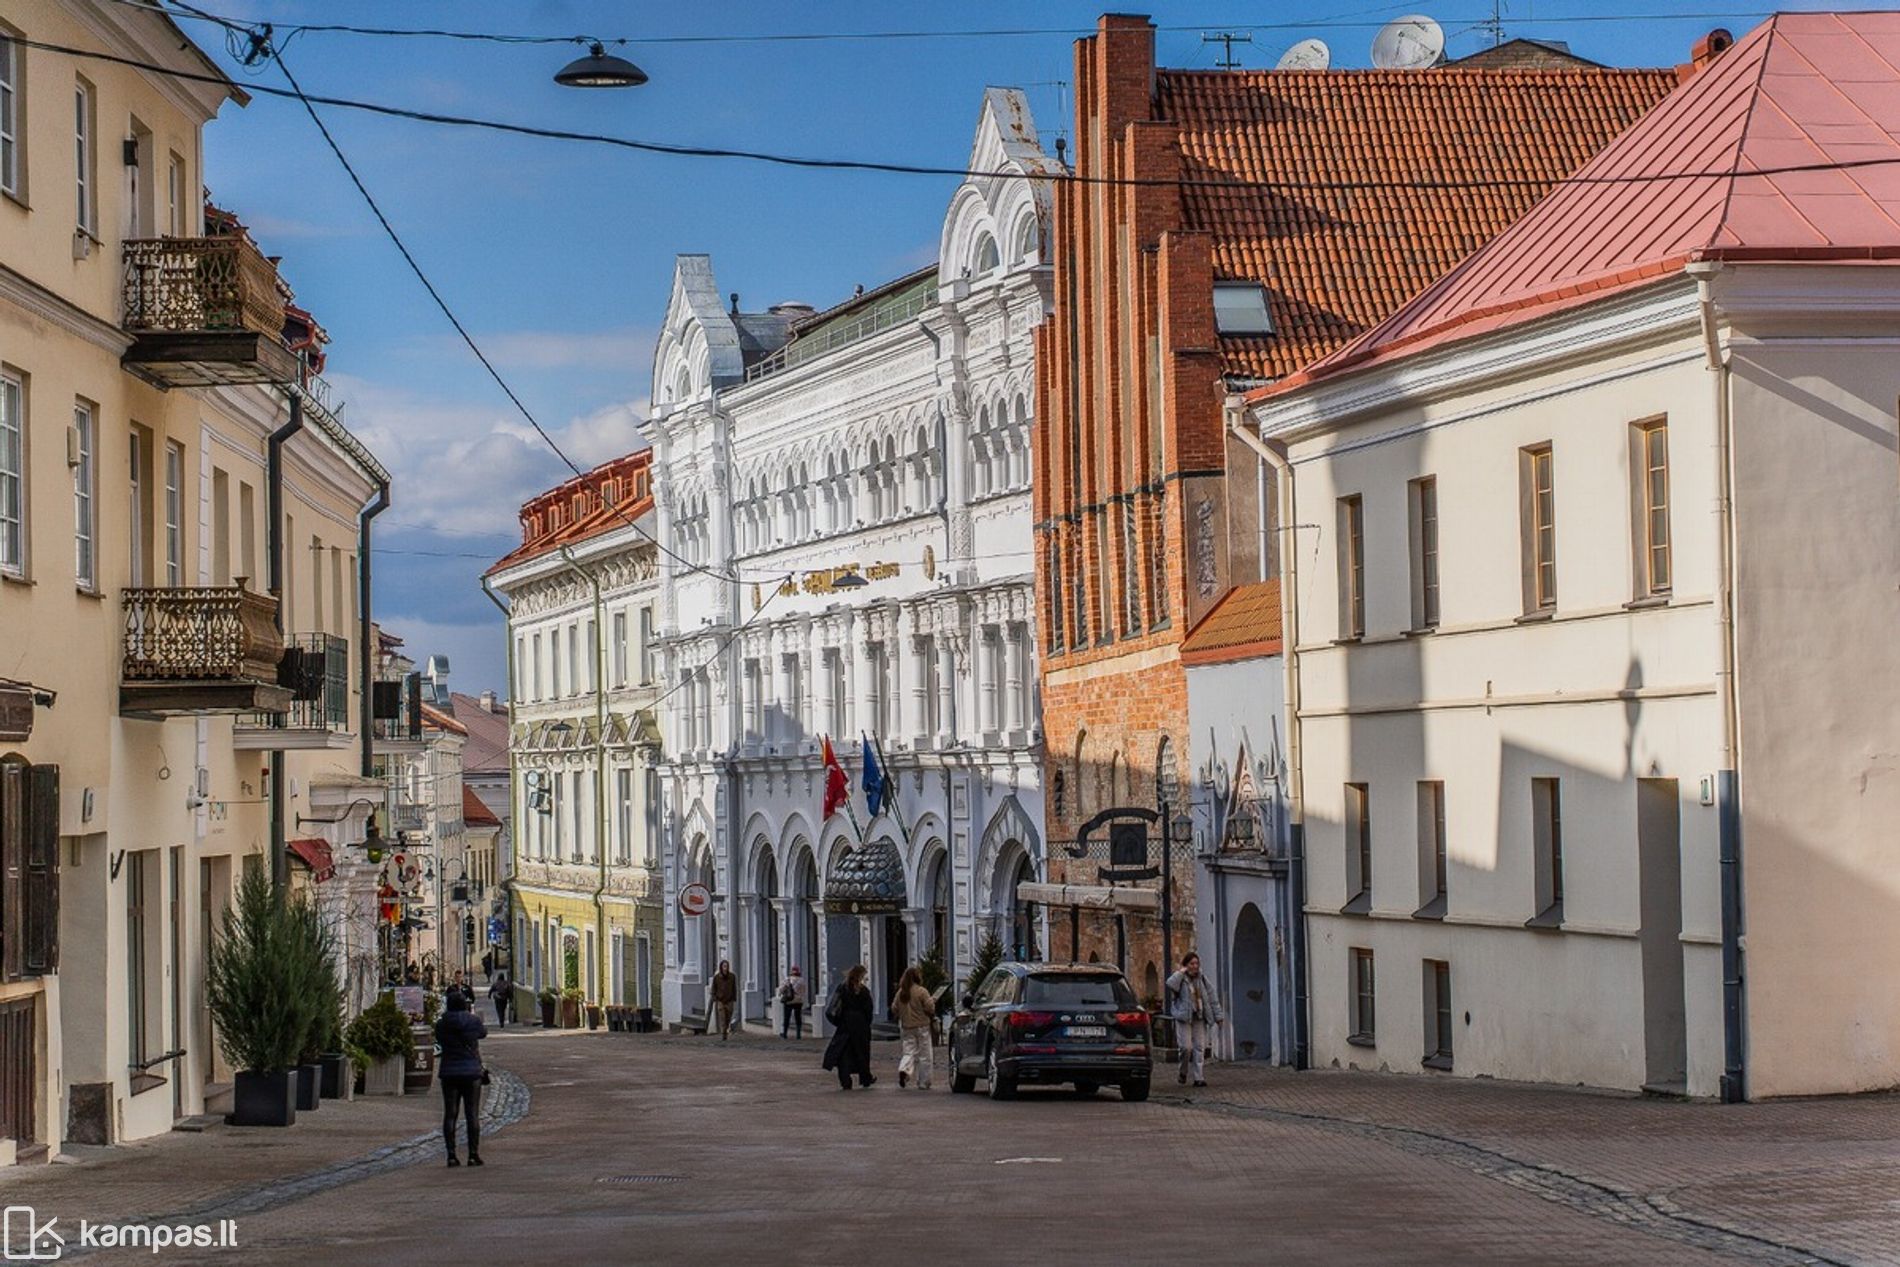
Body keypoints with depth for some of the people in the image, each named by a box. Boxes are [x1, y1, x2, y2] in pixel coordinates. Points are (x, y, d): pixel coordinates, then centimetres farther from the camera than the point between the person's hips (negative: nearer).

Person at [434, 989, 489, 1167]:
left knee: (450, 1114, 5)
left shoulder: (441, 1025, -3)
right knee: (472, 1114, 3)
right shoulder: (474, 1022, -8)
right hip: (471, 1072, -2)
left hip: (448, 1072, 2)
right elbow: (483, 1032, 12)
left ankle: (451, 1155, 2)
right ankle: (473, 1154, 1)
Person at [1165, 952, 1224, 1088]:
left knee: (1200, 1047, 0)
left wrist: (1218, 1016, 10)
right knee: (1186, 1047, -12)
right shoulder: (1180, 980, -2)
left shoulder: (1203, 981, 11)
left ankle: (1199, 1077, 3)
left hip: (1199, 1018, 4)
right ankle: (1183, 1073, 12)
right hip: (1184, 1018, -4)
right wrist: (1182, 972, -15)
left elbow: (1212, 1000, 14)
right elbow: (1171, 984, -27)